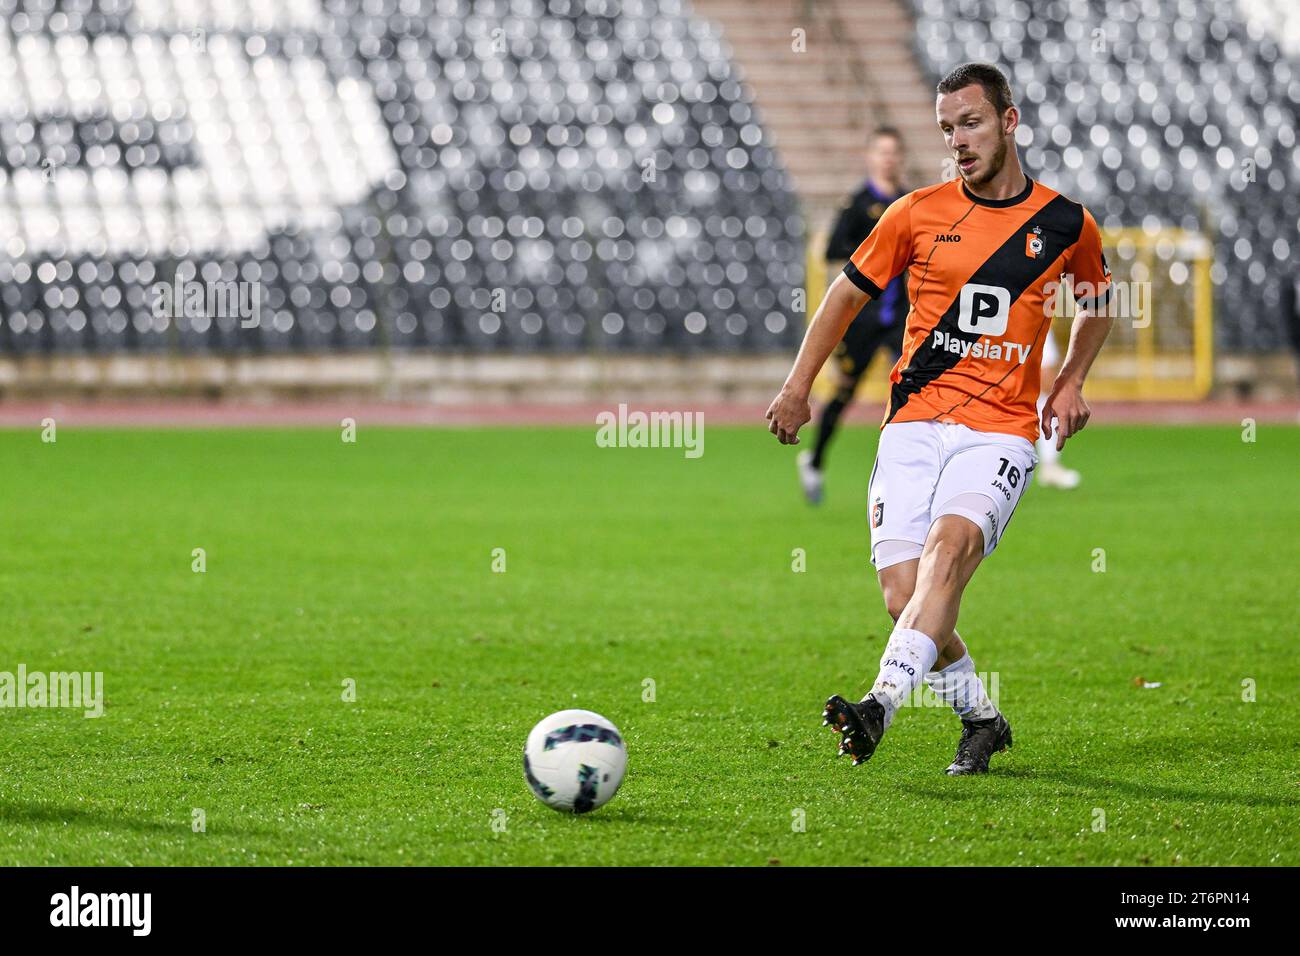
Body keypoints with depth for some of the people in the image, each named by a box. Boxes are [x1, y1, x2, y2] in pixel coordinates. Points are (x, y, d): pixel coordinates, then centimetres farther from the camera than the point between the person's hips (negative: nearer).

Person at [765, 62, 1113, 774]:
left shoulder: (1065, 224, 6)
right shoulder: (917, 214, 6)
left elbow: (1097, 302, 27)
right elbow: (849, 292, 18)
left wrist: (1070, 380, 13)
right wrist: (798, 386, 14)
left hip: (1000, 433, -2)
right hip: (913, 426, 2)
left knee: (950, 544, -30)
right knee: (904, 599, -10)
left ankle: (882, 703, -42)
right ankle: (980, 718, 14)